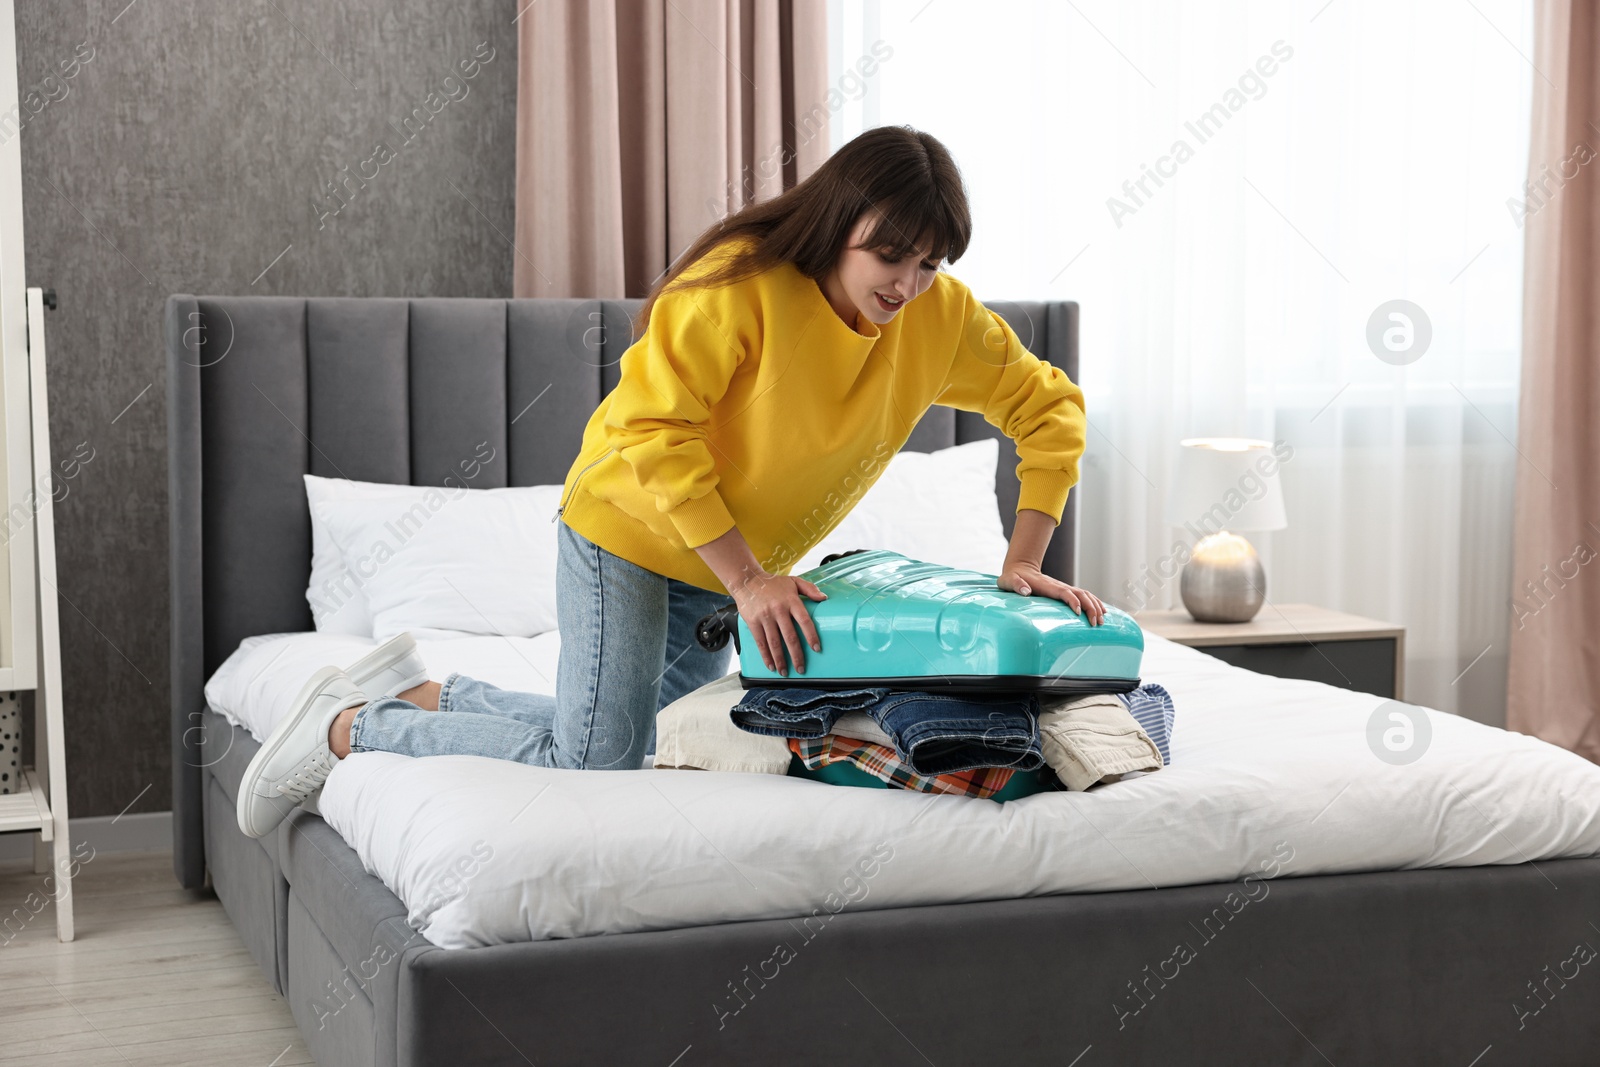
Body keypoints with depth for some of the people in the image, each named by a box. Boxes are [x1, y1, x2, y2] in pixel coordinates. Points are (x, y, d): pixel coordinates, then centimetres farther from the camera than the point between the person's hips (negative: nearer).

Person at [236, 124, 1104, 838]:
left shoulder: (941, 316, -11)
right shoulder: (742, 283, -27)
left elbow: (1050, 408, 0)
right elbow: (651, 433, -27)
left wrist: (1023, 565, -9)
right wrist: (748, 579, -28)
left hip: (735, 564, 7)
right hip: (629, 525, -7)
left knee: (644, 744, 14)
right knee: (589, 762, -14)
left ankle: (417, 693, 26)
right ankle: (348, 727, 2)